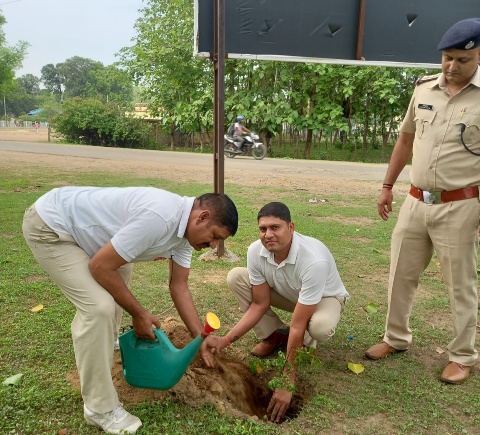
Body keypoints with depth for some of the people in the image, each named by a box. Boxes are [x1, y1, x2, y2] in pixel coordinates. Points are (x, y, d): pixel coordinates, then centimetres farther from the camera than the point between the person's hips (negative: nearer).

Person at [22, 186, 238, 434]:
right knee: (100, 307, -20)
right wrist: (138, 314, -13)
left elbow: (179, 286, 5)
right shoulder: (158, 217, -33)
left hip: (78, 221, 10)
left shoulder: (185, 225, -3)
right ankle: (100, 408, -1)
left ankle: (99, 337, 54)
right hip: (48, 226, -10)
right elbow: (100, 266, -25)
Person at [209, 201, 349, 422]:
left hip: (324, 298, -4)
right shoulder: (255, 251, -26)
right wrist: (226, 340, -25)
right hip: (289, 294, 5)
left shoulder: (315, 260, -42)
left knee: (320, 327, -40)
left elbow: (297, 326, -38)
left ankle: (307, 342, 0)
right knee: (236, 276, -15)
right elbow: (260, 304, -15)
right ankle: (274, 335, 1)